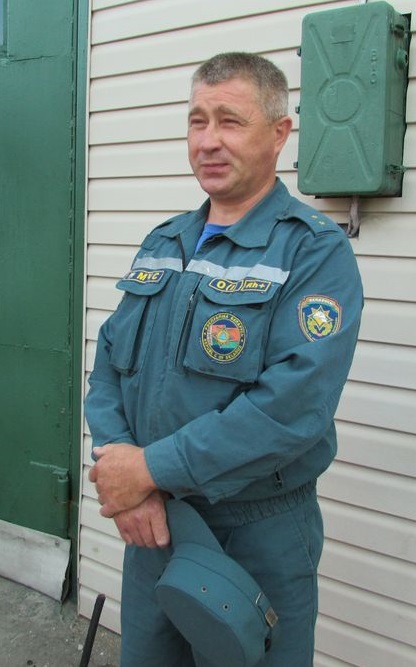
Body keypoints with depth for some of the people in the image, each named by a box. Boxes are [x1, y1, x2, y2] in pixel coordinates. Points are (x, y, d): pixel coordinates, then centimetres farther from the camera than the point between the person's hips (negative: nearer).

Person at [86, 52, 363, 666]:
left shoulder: (316, 250, -14)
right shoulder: (160, 245, 7)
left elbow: (294, 404, -25)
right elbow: (109, 362, 4)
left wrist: (153, 466, -21)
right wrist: (120, 471, -13)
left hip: (260, 534, -5)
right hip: (150, 523, 6)